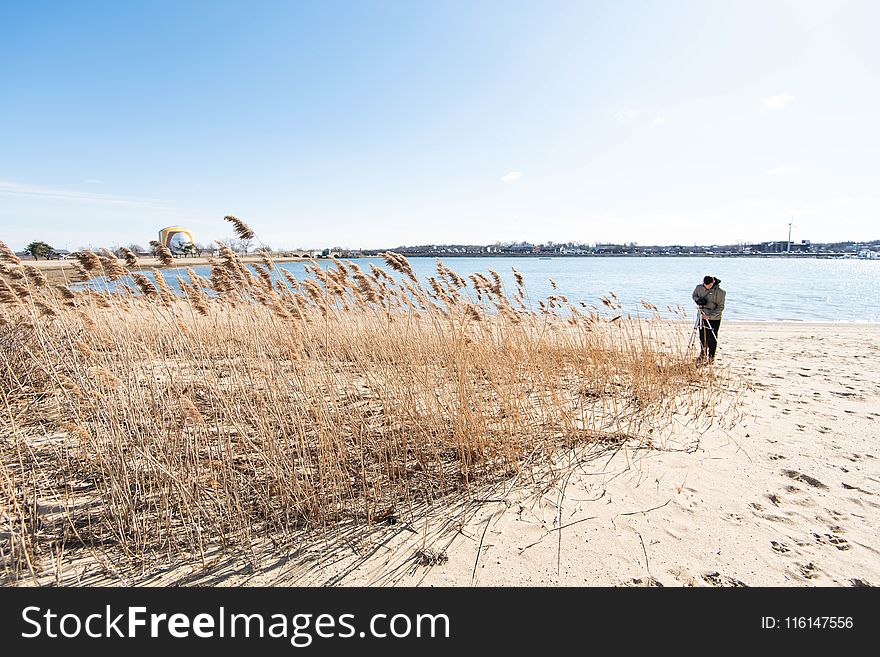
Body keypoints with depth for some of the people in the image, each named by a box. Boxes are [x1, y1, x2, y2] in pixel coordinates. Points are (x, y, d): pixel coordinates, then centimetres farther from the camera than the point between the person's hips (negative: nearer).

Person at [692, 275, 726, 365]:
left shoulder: (719, 292, -15)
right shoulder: (699, 288, -4)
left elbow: (720, 307, -12)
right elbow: (694, 295, 15)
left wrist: (710, 315, -22)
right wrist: (698, 300, -9)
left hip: (714, 319, -3)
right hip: (702, 317, 3)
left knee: (712, 339, 2)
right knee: (702, 337, 11)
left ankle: (711, 357, 19)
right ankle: (702, 355, 28)